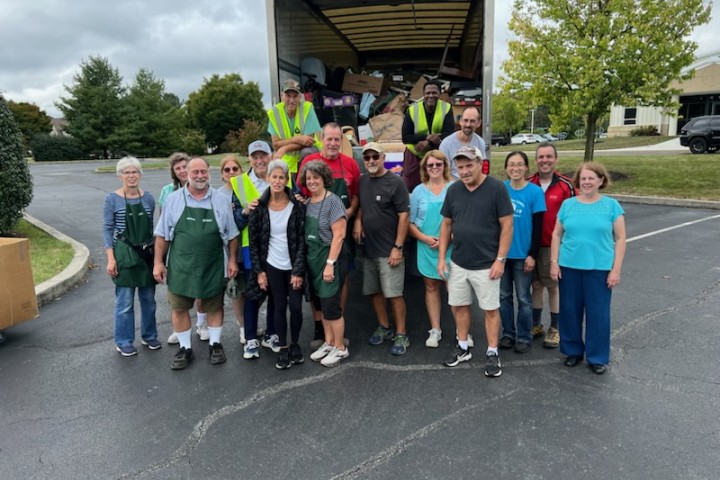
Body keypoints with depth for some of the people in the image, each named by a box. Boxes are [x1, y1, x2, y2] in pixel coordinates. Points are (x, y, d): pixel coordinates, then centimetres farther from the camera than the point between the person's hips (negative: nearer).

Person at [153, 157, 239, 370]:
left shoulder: (220, 201, 0)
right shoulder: (173, 199, -2)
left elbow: (231, 235, 6)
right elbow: (162, 235, 1)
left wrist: (232, 260, 3)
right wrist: (158, 262, -1)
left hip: (212, 267, 0)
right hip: (181, 266, 0)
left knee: (214, 306, 12)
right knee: (179, 308, 8)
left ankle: (215, 345, 29)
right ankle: (185, 348, 25)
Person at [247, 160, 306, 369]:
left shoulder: (297, 205, -8)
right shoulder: (259, 207, -5)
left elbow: (302, 240, -7)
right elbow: (253, 240, 0)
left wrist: (298, 270, -11)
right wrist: (259, 271, -3)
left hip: (294, 266, 0)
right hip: (272, 266, 1)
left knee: (296, 306, 0)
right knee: (280, 307, 7)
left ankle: (295, 344, 23)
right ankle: (283, 348, 22)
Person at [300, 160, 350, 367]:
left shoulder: (332, 201, -13)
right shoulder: (307, 202, 8)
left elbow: (339, 235, -17)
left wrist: (330, 263, -20)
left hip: (330, 258, -7)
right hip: (312, 258, 7)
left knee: (330, 304, 0)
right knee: (320, 303, 15)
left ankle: (340, 348, 16)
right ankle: (328, 343, 30)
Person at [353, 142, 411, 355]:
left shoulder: (395, 182, -11)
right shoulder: (362, 181, 7)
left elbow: (404, 216, -13)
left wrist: (398, 247, -17)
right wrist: (357, 220, 0)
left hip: (389, 250, -6)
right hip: (368, 249, 7)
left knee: (394, 294, -3)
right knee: (374, 291, 14)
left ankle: (401, 335, 10)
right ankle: (384, 328, 30)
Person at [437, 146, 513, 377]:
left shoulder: (496, 188, -11)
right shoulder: (453, 190, 3)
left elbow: (507, 225, -10)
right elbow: (446, 224, 9)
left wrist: (500, 260, -13)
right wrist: (441, 257, 5)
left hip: (486, 264, -5)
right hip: (458, 263, 5)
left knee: (491, 309, 7)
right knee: (458, 306, 14)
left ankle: (492, 354, 21)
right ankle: (463, 348, 31)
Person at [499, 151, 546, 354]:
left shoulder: (535, 192, -7)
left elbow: (538, 226, -6)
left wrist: (532, 254, -10)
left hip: (522, 255, -3)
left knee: (523, 298, 8)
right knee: (504, 296, 12)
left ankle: (524, 337, 21)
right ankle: (508, 333, 26)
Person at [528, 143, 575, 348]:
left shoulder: (565, 185, -7)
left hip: (554, 246, -3)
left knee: (554, 287, 7)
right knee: (536, 285, 12)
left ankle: (555, 329, 20)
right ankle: (536, 325, 26)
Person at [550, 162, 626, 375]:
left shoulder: (611, 205, 0)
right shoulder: (568, 204, 5)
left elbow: (620, 239, 0)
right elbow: (557, 234, 8)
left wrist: (616, 269, -6)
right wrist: (554, 262, 1)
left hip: (600, 268, -2)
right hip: (569, 266, 2)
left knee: (598, 313, 5)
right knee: (570, 310, 10)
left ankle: (597, 357, 21)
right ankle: (573, 350, 28)